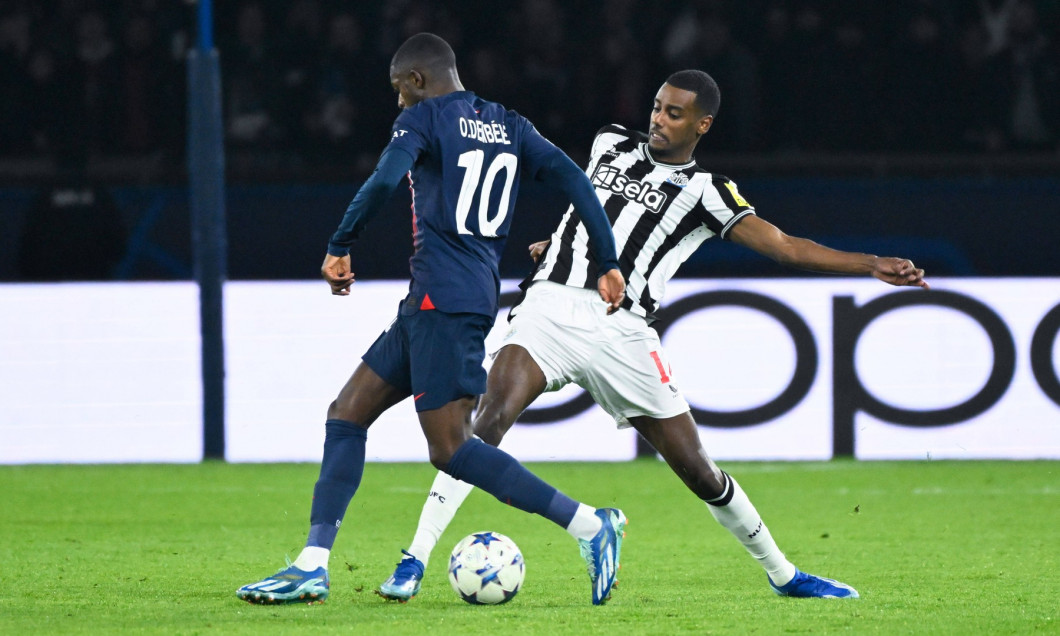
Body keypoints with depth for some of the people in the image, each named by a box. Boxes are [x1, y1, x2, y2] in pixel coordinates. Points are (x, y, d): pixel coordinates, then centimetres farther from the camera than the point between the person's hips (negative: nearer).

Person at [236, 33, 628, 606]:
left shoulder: (424, 118, -4)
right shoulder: (510, 127, 17)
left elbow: (385, 180, -21)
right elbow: (572, 179, 8)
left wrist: (339, 247, -12)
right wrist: (607, 265, 7)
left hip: (442, 300, -9)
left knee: (450, 447, -10)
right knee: (348, 414, 12)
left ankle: (589, 525, -14)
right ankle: (312, 565, 8)